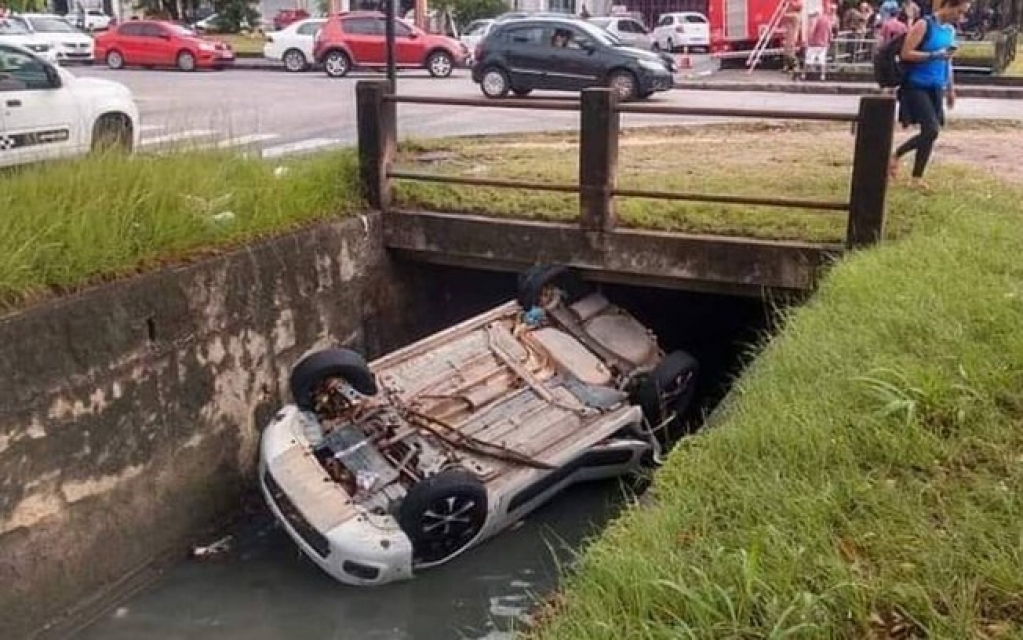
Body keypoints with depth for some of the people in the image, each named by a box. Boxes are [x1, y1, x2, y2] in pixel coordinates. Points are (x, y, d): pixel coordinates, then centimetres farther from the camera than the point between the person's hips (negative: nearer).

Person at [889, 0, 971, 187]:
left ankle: (917, 176, 15)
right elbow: (905, 54, -16)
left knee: (930, 132, 5)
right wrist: (934, 55, -21)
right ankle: (896, 155, 4)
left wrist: (951, 89, 21)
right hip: (916, 86, -7)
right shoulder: (924, 25, -11)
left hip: (936, 88, 7)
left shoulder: (950, 30, 12)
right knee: (931, 130, -16)